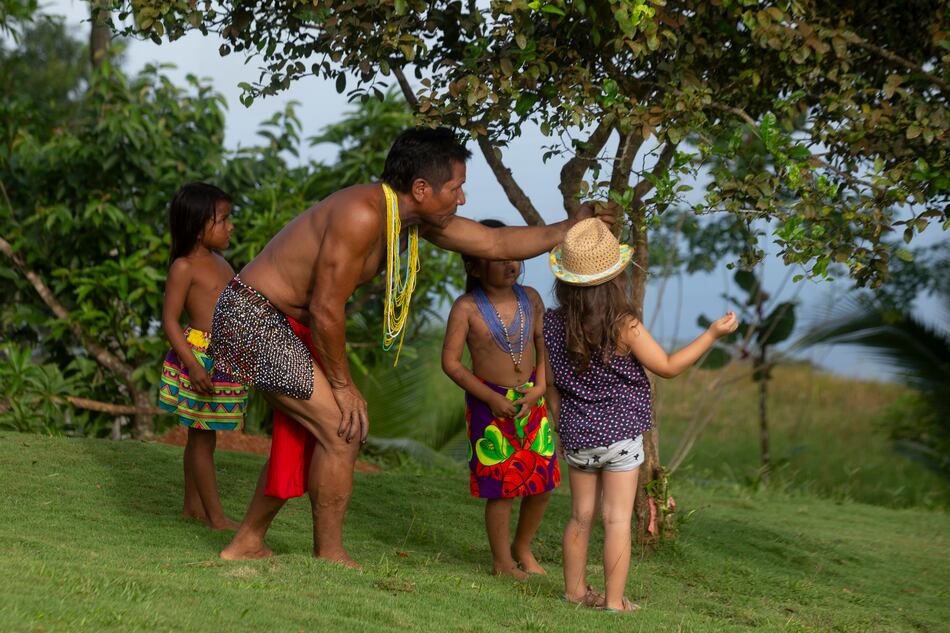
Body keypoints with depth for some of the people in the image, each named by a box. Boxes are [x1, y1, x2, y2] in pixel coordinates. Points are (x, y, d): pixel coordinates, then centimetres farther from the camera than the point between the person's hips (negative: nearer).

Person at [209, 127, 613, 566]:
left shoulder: (414, 218, 5)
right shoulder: (363, 214, -25)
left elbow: (495, 243, 15)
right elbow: (326, 309, -21)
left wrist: (574, 228, 11)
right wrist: (343, 385, -11)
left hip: (286, 325, 10)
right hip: (253, 315, -10)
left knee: (310, 432, 18)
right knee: (342, 429, -9)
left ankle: (247, 543, 28)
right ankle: (330, 557, 0)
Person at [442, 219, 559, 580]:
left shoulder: (530, 299, 0)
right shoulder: (467, 308, -13)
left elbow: (544, 347, 7)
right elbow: (450, 361, -13)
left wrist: (539, 388, -9)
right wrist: (492, 398, -15)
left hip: (530, 400, 5)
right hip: (489, 404, -5)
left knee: (542, 482, 8)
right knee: (502, 486, 0)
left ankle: (523, 548, 30)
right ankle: (502, 561, 16)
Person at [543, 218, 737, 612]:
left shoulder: (555, 324, -3)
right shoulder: (624, 327, -17)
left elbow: (551, 384, 5)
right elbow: (668, 367, -6)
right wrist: (713, 334, -2)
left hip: (576, 435, 5)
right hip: (620, 434, -5)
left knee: (580, 515, 16)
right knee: (617, 519, 1)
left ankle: (575, 589, 25)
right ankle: (614, 599, 3)